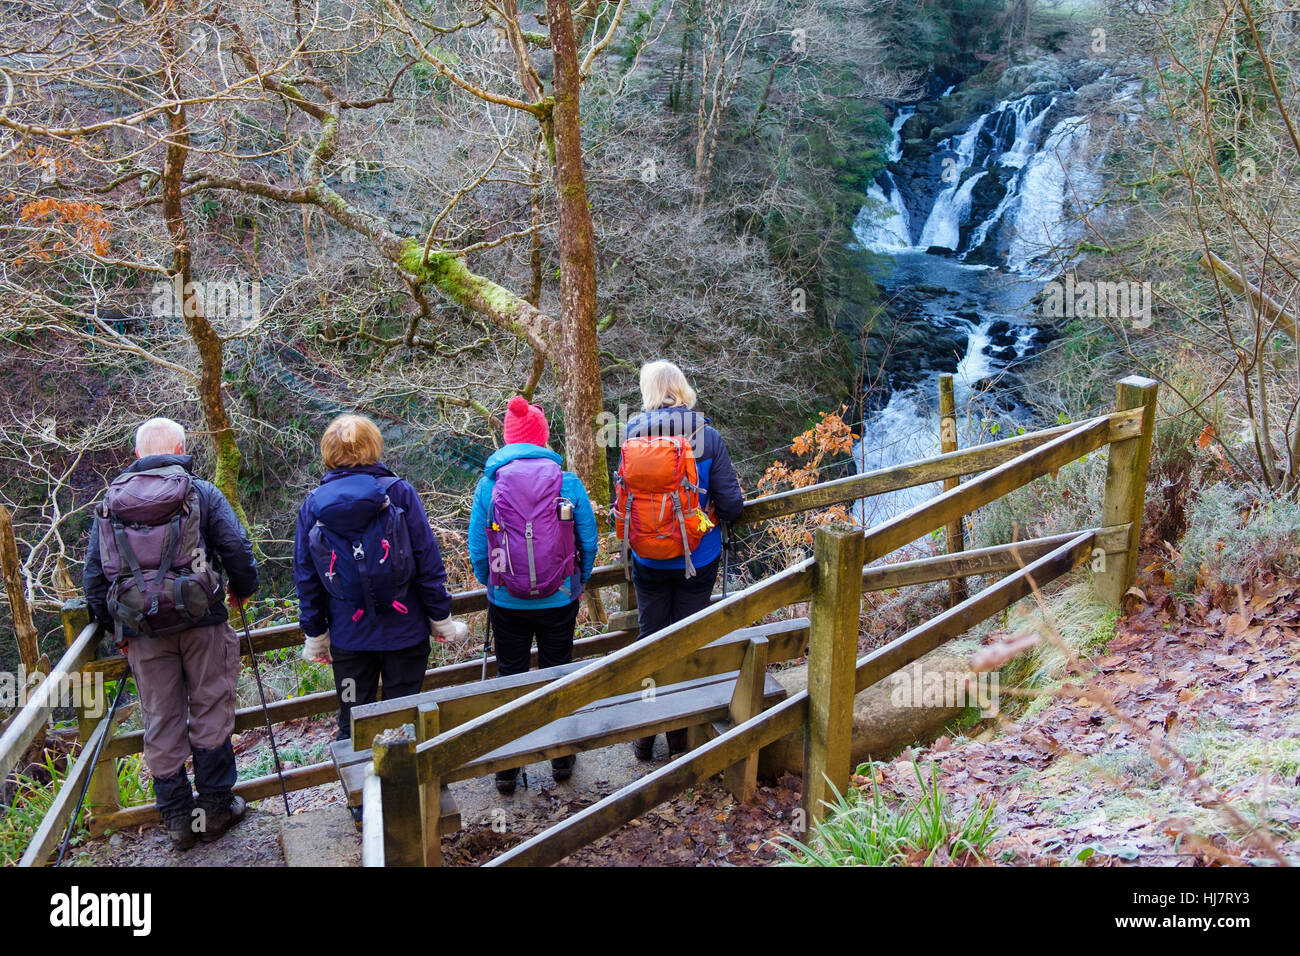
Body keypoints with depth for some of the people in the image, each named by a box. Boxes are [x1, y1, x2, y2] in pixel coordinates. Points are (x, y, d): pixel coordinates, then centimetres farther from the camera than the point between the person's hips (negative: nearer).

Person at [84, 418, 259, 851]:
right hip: (201, 621, -2)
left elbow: (94, 574, 7)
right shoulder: (201, 493, -1)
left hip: (142, 631, 3)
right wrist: (243, 589, 12)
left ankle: (177, 819, 17)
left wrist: (114, 626, 16)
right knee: (210, 713, 9)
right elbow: (237, 548, -6)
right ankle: (214, 808, 16)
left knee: (161, 725, 10)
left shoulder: (109, 503, 8)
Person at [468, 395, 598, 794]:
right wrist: (577, 584, 13)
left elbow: (477, 550, -5)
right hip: (559, 601, 0)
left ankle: (506, 767, 25)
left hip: (507, 603, 0)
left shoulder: (488, 484, -9)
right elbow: (588, 542, -3)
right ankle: (561, 757, 32)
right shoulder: (568, 482, -10)